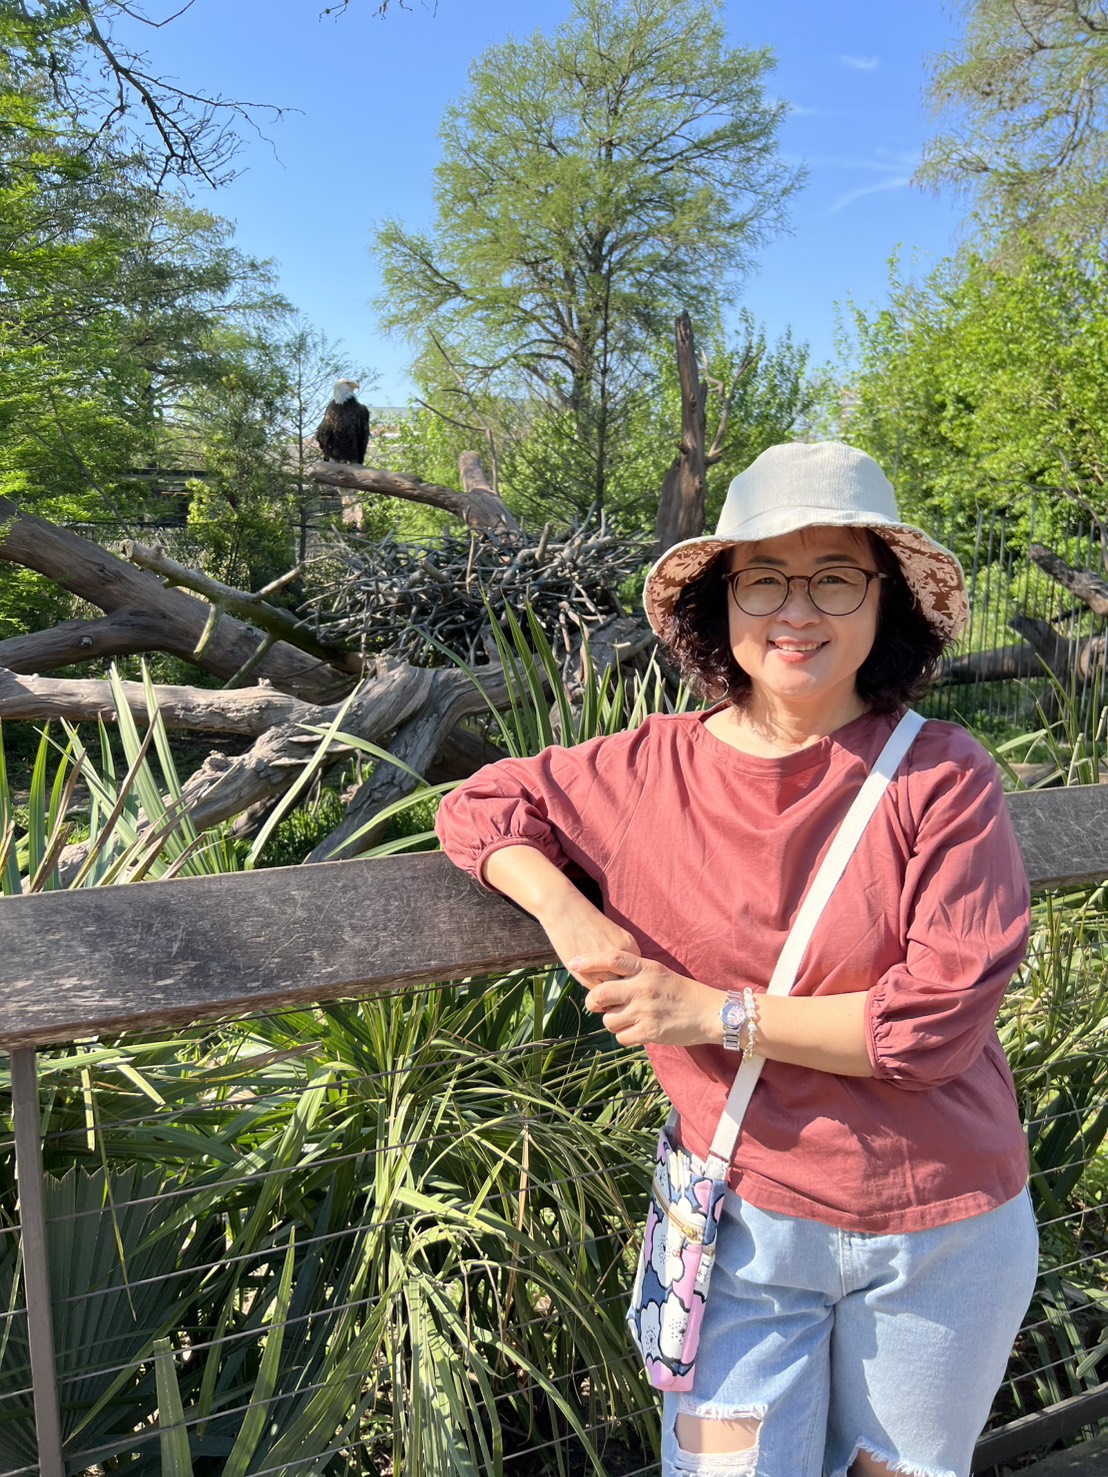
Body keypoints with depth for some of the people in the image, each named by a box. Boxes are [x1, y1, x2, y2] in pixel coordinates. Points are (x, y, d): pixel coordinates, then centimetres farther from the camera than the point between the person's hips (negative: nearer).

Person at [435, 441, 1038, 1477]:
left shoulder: (942, 777, -16)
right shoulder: (655, 769, -9)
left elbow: (943, 1014, -20)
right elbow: (484, 805, 1)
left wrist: (713, 1012, -21)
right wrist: (566, 914, -18)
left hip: (939, 1237, 0)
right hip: (746, 1221, 0)